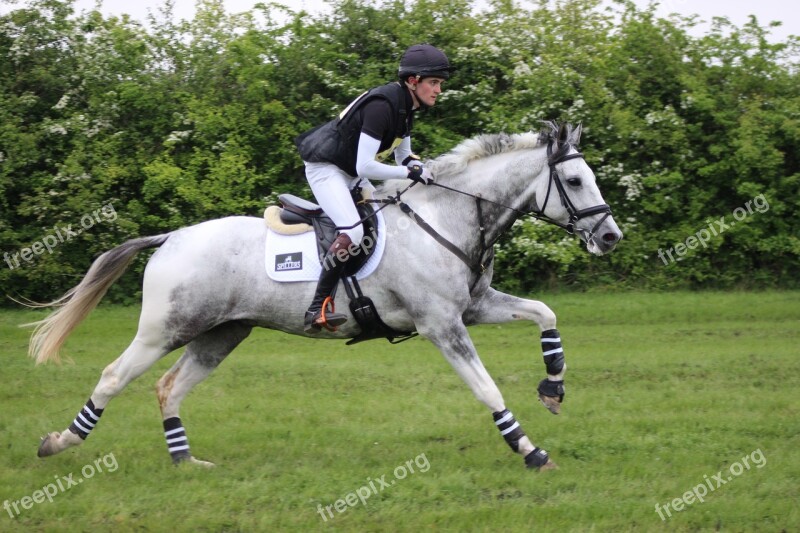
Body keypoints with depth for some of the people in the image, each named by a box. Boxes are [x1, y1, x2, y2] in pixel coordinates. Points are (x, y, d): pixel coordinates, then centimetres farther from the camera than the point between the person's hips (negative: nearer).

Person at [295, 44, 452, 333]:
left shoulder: (405, 106, 4)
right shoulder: (382, 105, -26)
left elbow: (404, 156, 15)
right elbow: (365, 167, -29)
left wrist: (422, 168, -7)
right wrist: (411, 172, -23)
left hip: (351, 175, 11)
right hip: (325, 168, -11)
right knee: (353, 231, -29)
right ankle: (316, 311, -30)